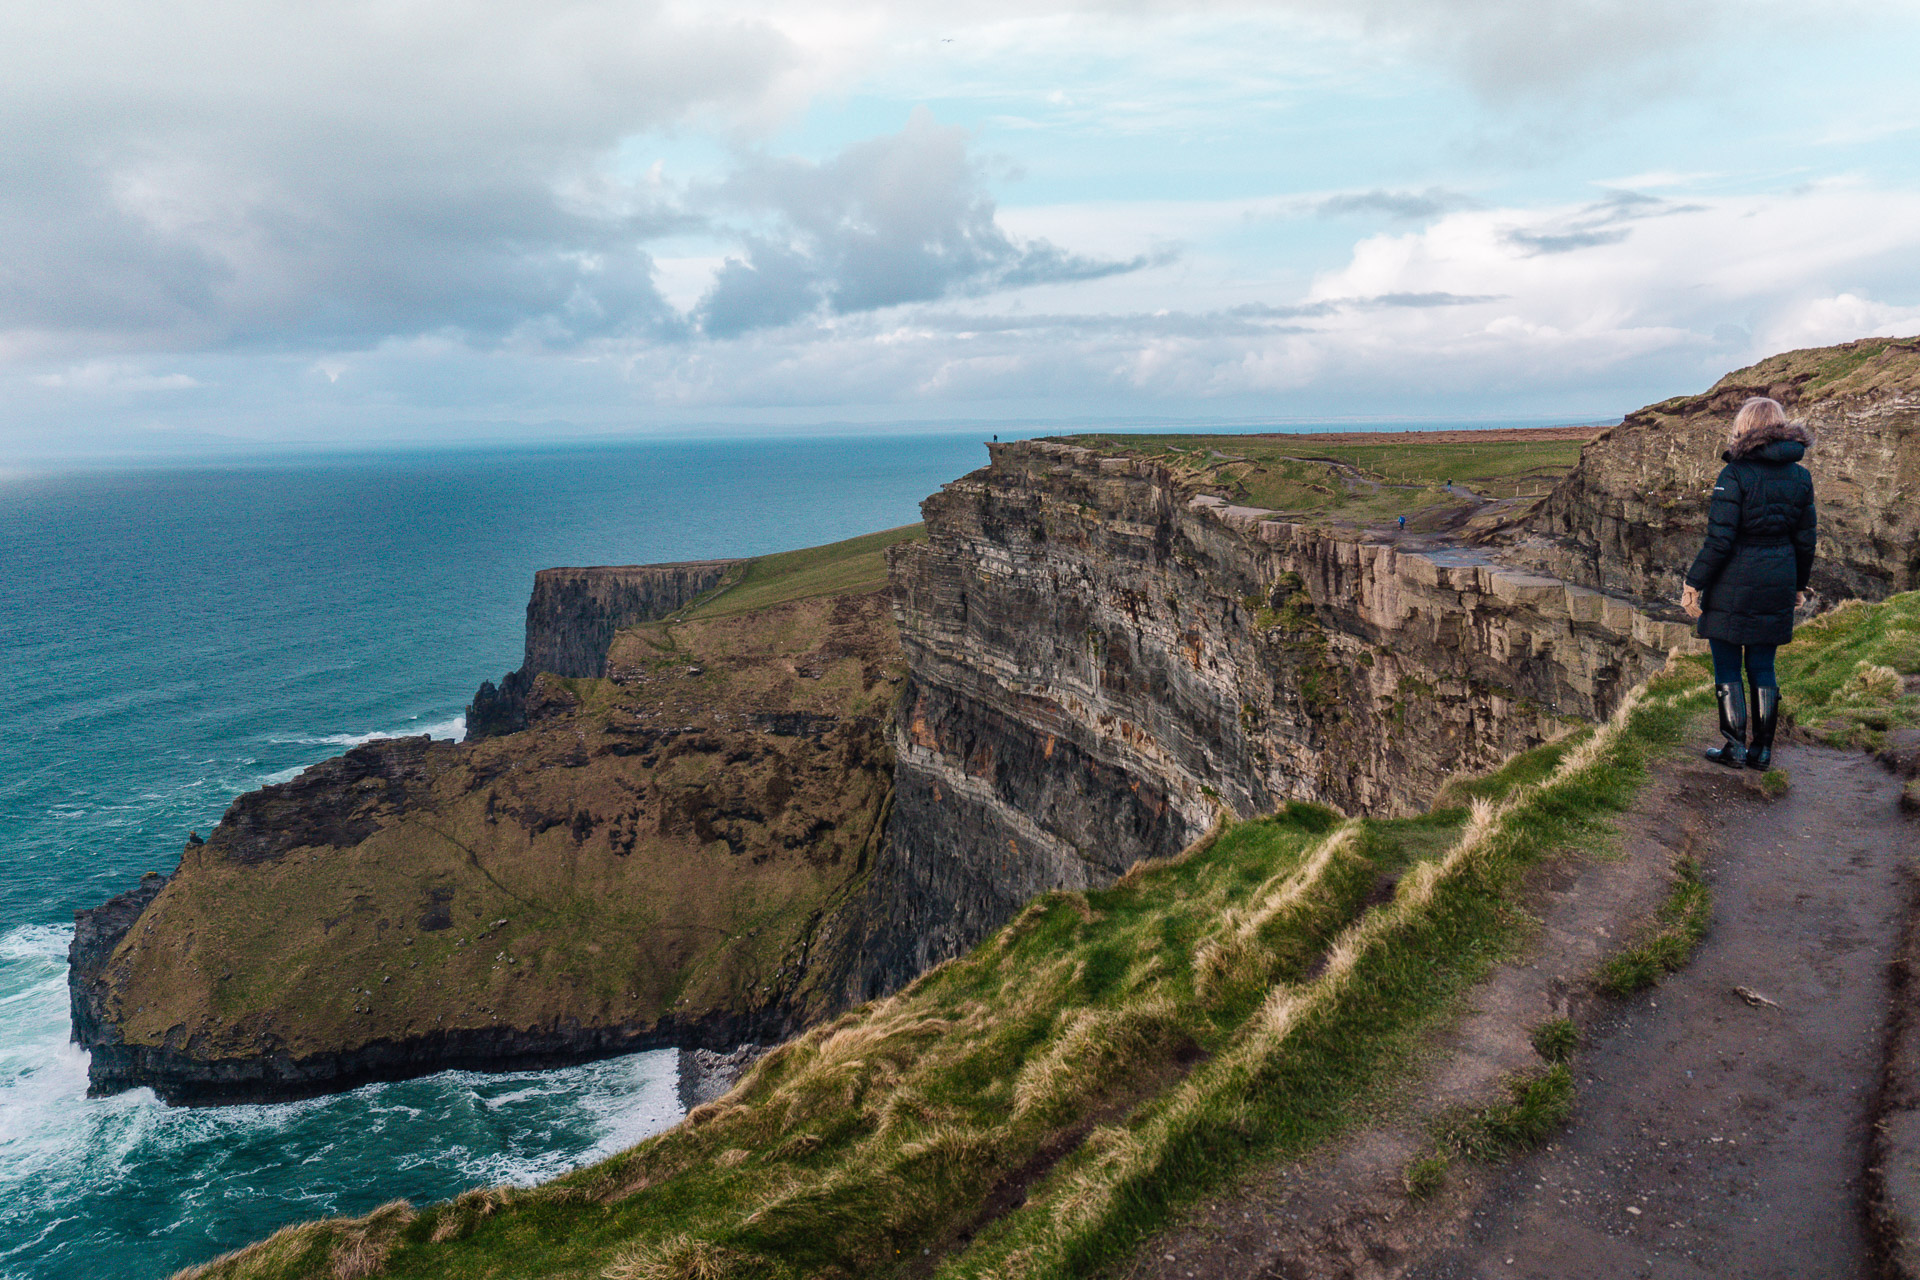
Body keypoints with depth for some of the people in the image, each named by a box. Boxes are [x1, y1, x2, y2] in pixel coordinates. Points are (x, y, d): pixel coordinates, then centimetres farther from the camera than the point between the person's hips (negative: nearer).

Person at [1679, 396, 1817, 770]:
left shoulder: (1736, 474, -14)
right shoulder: (1799, 476, 4)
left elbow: (1719, 540, -17)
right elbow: (1805, 539, 10)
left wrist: (1694, 584, -10)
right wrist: (1799, 585, 21)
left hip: (1733, 585, -6)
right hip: (1777, 585, 6)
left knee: (1727, 668, 5)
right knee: (1762, 668, 14)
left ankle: (1735, 748, 9)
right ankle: (1762, 750, 19)